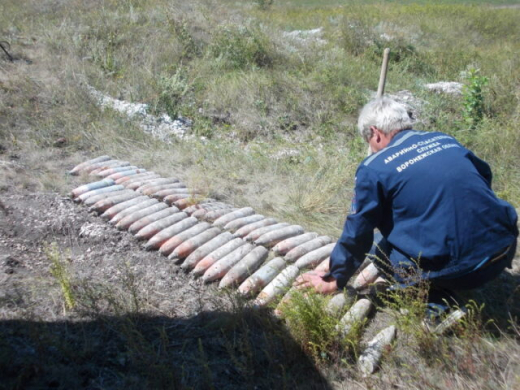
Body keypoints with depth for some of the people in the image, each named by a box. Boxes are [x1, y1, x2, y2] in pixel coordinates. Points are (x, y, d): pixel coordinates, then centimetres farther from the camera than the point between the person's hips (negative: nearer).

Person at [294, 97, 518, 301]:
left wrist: (335, 280, 13)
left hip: (454, 270, -5)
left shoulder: (374, 168, -6)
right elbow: (484, 175, 26)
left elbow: (356, 233, -1)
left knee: (384, 252, 17)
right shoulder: (445, 139, 10)